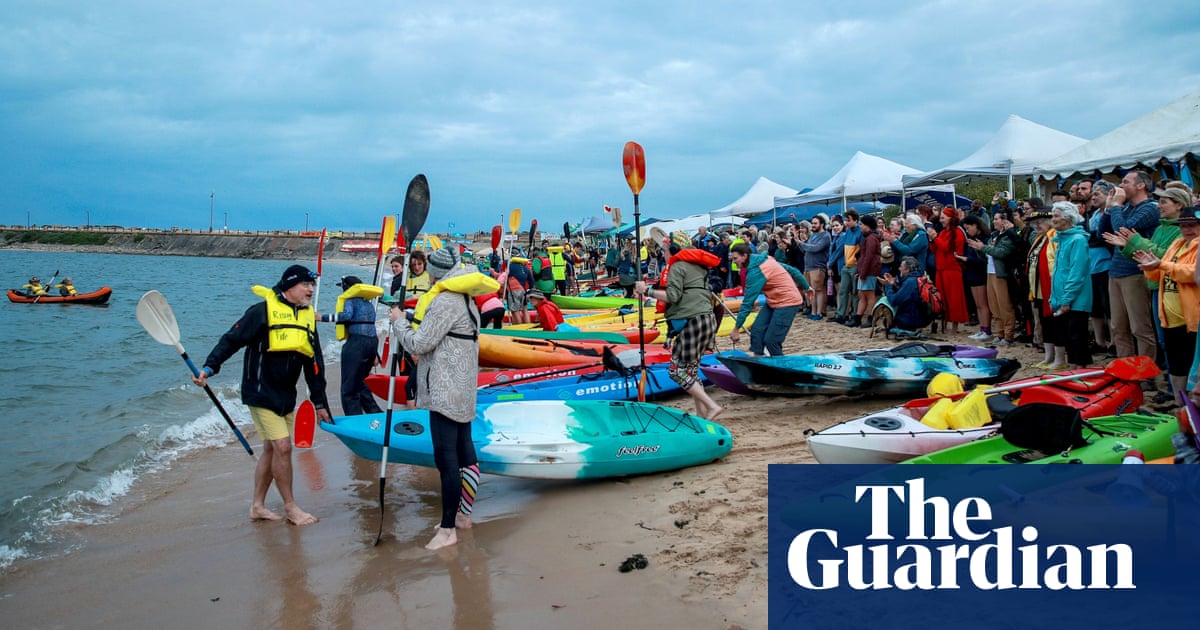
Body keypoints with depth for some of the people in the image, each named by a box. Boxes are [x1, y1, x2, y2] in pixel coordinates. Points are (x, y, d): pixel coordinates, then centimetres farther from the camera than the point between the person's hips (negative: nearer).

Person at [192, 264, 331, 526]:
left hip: (286, 396, 7)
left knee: (271, 449, 12)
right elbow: (231, 340, -12)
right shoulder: (263, 311, -11)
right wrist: (209, 367, -26)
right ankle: (290, 507, 4)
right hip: (261, 393, -7)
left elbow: (315, 364, 14)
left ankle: (257, 506, 24)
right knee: (283, 446, -9)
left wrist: (320, 402, 14)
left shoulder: (308, 317, 10)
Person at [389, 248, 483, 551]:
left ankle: (447, 529, -6)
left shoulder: (444, 301, -16)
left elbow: (418, 343, -15)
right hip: (462, 390, 11)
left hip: (444, 392, -11)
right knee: (464, 451, 16)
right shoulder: (466, 299, 15)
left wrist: (399, 321, 0)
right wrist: (425, 355, 23)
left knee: (446, 458, -9)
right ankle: (462, 515, 28)